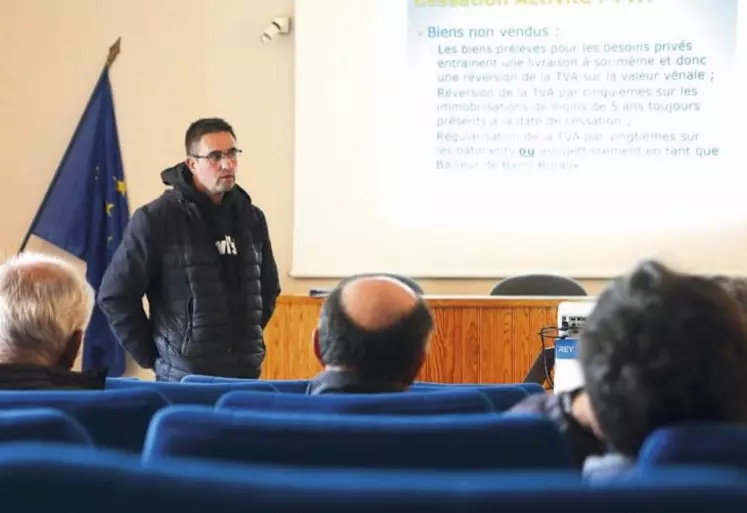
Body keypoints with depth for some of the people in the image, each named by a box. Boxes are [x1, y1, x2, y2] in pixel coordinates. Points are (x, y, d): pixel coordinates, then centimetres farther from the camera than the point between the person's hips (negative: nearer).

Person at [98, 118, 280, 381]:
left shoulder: (251, 218, 9)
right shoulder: (156, 219, -8)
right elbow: (115, 295, -7)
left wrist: (248, 341, 14)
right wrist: (151, 355, -5)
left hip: (245, 373, 5)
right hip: (184, 378, -5)